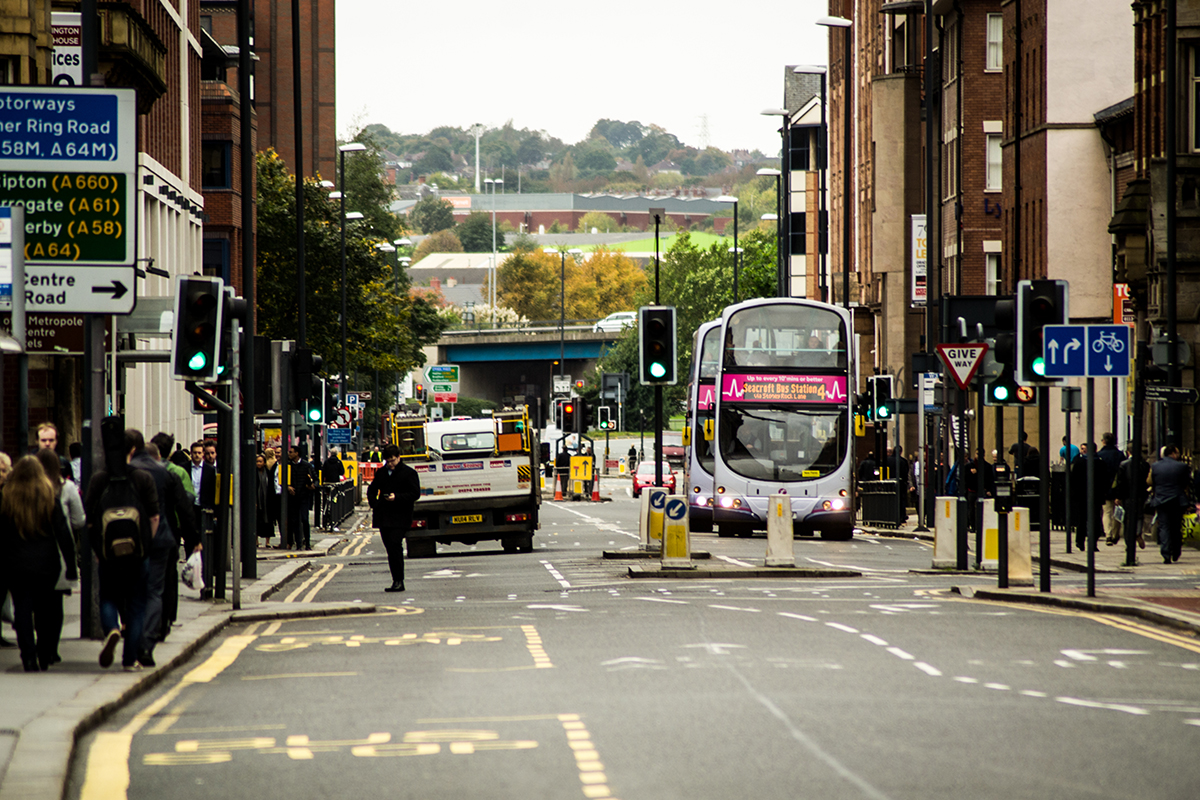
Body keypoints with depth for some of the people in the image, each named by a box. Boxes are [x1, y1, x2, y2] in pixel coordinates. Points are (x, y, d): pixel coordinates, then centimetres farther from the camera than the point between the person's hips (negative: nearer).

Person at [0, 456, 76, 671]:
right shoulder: (49, 498, -3)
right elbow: (63, 534, -3)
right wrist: (71, 566, 1)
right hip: (46, 564, 0)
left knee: (22, 610, 2)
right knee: (46, 611, 13)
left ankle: (29, 658, -9)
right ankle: (45, 657, 16)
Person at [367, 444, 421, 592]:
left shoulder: (408, 473, -1)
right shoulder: (381, 472, 16)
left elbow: (415, 494, -6)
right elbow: (372, 490, 26)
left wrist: (396, 497, -17)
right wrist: (374, 504, 9)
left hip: (399, 517, -6)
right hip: (383, 517, 6)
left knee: (395, 546, -16)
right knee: (391, 548, 6)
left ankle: (399, 581, -14)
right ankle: (397, 581, 11)